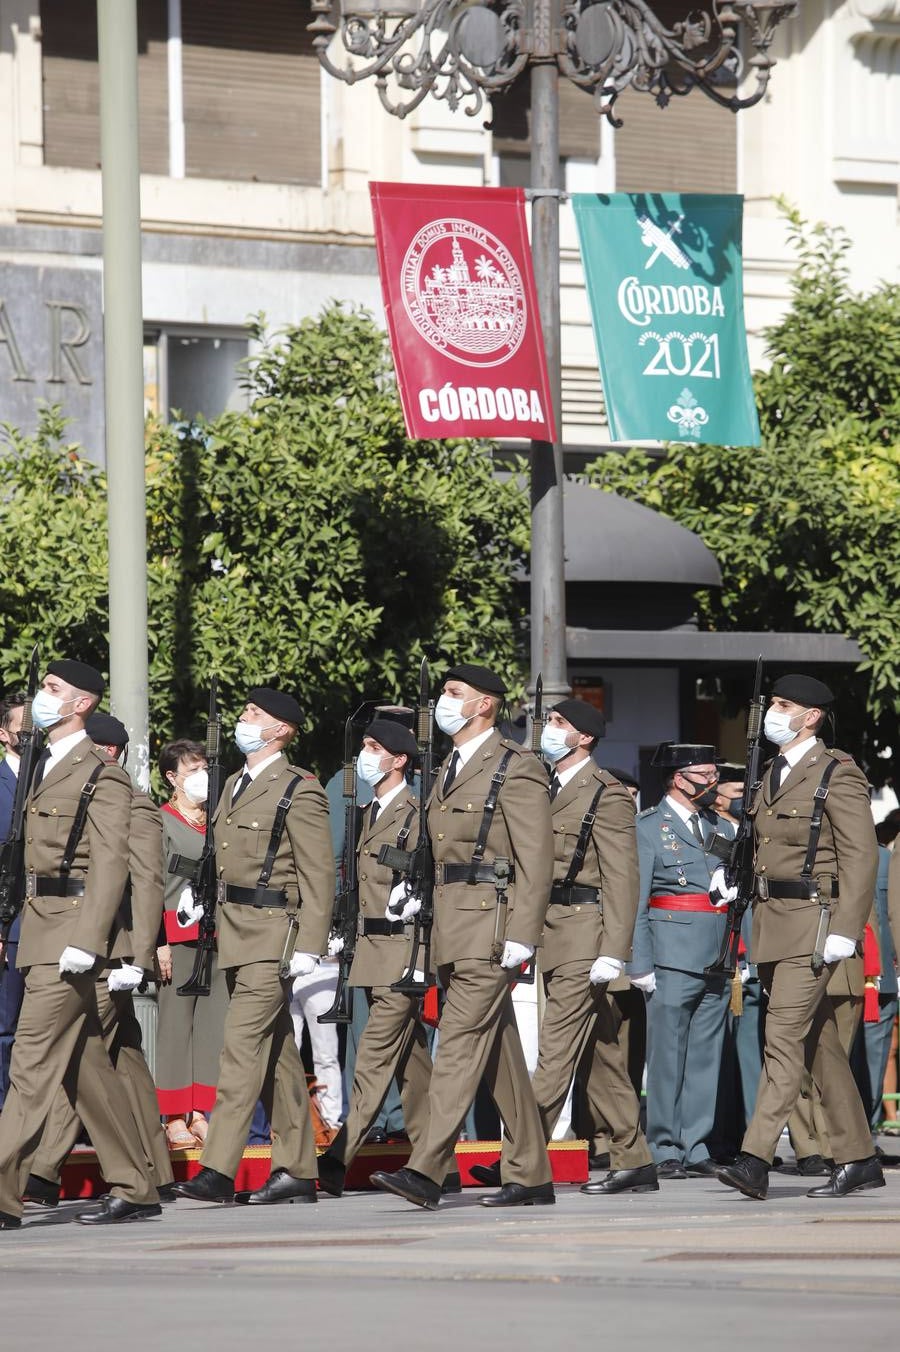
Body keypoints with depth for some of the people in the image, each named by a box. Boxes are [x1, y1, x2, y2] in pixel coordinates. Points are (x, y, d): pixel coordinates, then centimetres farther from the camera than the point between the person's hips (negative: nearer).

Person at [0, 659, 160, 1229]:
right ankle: (135, 1190, 15)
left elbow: (110, 864, -15)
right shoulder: (47, 771, 19)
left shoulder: (103, 777, -8)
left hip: (70, 934, -9)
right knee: (84, 1065, 10)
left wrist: (84, 941, -23)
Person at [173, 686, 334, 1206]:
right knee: (277, 1053, 10)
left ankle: (219, 1171, -19)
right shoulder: (235, 787, 18)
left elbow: (318, 875, -11)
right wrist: (221, 930, 18)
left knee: (244, 1044, -15)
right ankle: (297, 1171, 13)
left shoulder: (300, 791, -8)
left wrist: (308, 946, -17)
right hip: (236, 936, 9)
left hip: (273, 934, -9)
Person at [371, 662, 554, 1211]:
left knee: (460, 1043, -14)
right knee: (499, 1055, 10)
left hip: (489, 929, -9)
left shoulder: (516, 768, -7)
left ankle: (427, 1171, -20)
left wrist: (522, 937, -19)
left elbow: (536, 860, -13)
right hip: (452, 932, 9)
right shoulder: (450, 770, 20)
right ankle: (531, 1176, 14)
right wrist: (419, 895, 10)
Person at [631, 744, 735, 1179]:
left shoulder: (722, 829, 18)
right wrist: (640, 964, -10)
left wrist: (734, 890, 8)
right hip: (673, 958, -6)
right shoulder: (648, 828, 0)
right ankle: (664, 1151, -1)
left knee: (706, 1056, 7)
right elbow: (634, 902, -4)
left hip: (718, 959, 6)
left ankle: (695, 1147, 11)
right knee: (667, 1056, -4)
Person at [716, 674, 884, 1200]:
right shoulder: (773, 774, 17)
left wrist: (843, 932, -20)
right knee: (821, 1045, 11)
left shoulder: (837, 775, -9)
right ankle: (857, 1158, 17)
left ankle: (756, 1161, -20)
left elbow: (861, 856, -14)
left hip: (812, 922, -9)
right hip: (772, 921, 9)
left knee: (785, 1039, -14)